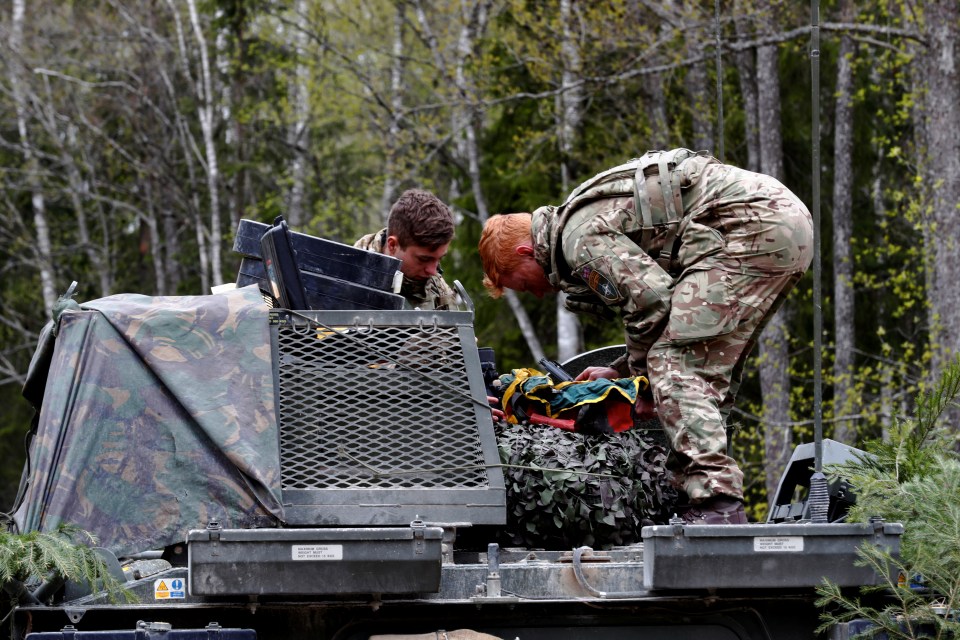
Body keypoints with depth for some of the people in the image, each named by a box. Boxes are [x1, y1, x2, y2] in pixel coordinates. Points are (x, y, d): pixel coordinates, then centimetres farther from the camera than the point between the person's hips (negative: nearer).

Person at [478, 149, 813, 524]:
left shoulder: (580, 238, -5)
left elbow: (652, 299, -16)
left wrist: (640, 373, 3)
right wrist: (619, 373, 26)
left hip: (752, 226, -11)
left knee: (676, 368, -12)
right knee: (709, 373, 15)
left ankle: (716, 504, -22)